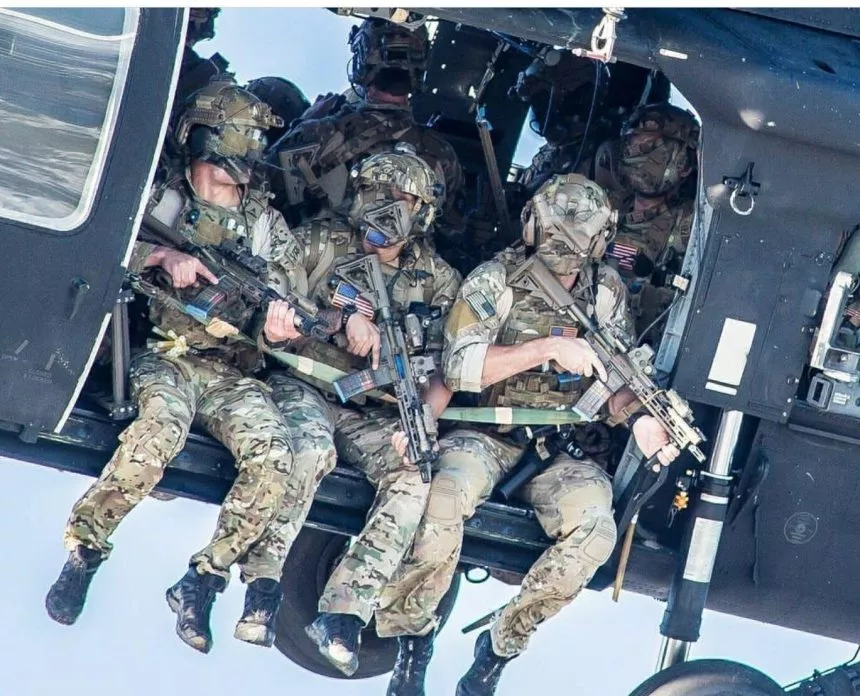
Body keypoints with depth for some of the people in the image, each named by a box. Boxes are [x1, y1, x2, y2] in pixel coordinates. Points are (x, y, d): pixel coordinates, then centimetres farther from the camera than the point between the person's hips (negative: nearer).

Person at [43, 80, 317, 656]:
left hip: (234, 374, 3)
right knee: (159, 433, -37)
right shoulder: (160, 200, 8)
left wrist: (277, 323, -14)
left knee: (275, 462, -26)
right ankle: (85, 552, -14)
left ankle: (201, 583, -11)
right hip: (166, 358, -3)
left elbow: (278, 303, 11)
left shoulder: (268, 225, 16)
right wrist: (161, 255, -21)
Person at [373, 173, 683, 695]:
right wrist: (548, 348, -27)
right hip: (487, 434, -3)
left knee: (594, 529, -28)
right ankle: (413, 637, -11)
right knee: (443, 499, -35)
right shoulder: (496, 280, -7)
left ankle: (501, 647, -9)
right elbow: (459, 366, -18)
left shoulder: (608, 291, 5)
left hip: (561, 446, 3)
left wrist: (639, 418, -17)